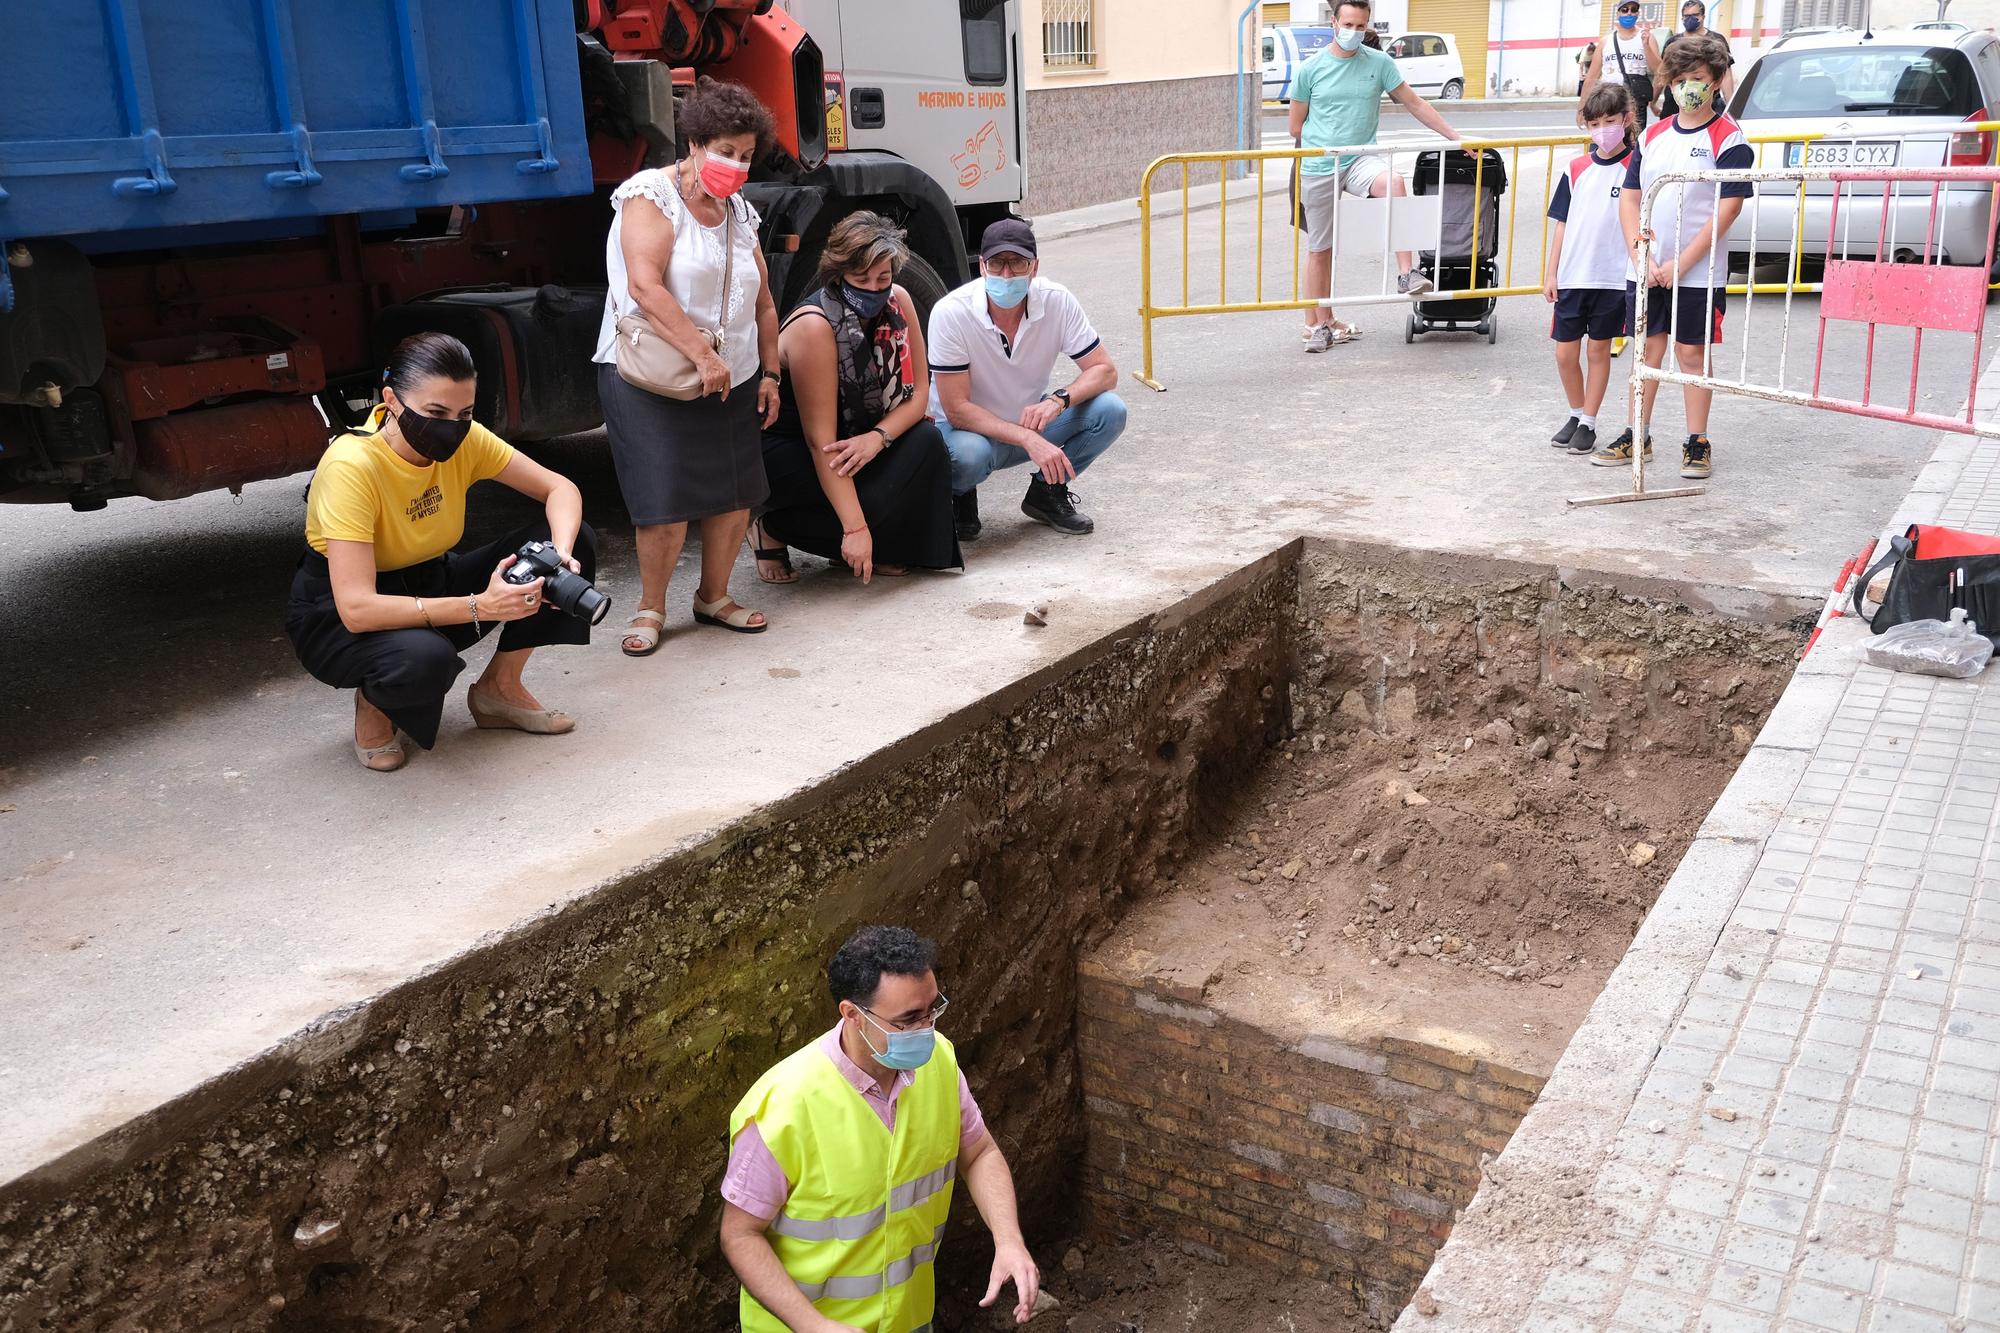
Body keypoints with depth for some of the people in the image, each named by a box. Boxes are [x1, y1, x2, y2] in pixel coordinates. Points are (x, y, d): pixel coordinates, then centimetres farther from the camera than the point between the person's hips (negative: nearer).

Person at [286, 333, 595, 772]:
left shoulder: (464, 438, -14)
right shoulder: (352, 465, -30)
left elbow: (561, 489, -7)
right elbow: (356, 610, -36)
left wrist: (561, 554, -29)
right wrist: (479, 607, -43)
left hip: (428, 586, 6)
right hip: (336, 617, -6)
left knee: (574, 540, -12)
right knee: (424, 657, -42)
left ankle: (499, 687, 4)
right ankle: (373, 704, -3)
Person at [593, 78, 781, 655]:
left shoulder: (738, 211, 14)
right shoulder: (651, 196, -8)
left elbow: (762, 300, 20)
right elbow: (644, 287, -22)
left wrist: (769, 373, 13)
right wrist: (702, 355, -26)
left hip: (732, 380, 7)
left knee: (737, 495, 4)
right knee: (666, 502, -11)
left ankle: (714, 597, 23)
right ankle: (650, 608, 8)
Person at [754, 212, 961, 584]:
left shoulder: (897, 303, -8)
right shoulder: (814, 326, -28)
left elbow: (918, 390, -4)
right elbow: (820, 439, -29)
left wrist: (877, 437, -27)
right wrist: (855, 527, -35)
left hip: (858, 438, 6)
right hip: (788, 450, -6)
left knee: (926, 440, -20)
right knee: (868, 502, -30)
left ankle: (881, 551, 0)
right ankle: (773, 529, -2)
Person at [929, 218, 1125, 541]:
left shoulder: (1057, 301, -15)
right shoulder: (951, 313, -24)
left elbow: (1105, 370, -10)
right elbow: (956, 408, -25)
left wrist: (1059, 399, -32)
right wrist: (1028, 439, -35)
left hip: (1031, 421, 4)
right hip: (970, 428, -4)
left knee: (1110, 411, -19)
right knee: (968, 455, -39)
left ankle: (1047, 492, 4)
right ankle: (960, 497, 0)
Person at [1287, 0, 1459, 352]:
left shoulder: (1379, 63, 2)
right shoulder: (1311, 68, -1)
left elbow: (1414, 104, 7)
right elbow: (1296, 127, 7)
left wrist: (1455, 138, 5)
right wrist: (1323, 147, 4)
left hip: (1360, 160, 0)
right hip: (1318, 167, 0)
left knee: (1393, 183, -33)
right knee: (1319, 249, 5)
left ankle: (1405, 273, -31)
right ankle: (1321, 324, 18)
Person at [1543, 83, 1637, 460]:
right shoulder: (1577, 170, 6)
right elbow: (1562, 224, 9)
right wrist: (1551, 273, 6)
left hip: (1614, 277, -3)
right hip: (1573, 276, 3)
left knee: (1599, 349, 6)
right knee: (1565, 352, 5)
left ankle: (1588, 424, 15)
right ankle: (1576, 414, 26)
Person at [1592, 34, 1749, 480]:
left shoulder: (1728, 138, -6)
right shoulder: (1653, 135, 10)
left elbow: (1728, 208, -12)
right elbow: (1629, 197, 9)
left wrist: (1681, 264, -16)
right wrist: (1640, 256, -5)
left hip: (1697, 274, -4)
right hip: (1645, 269, 5)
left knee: (1691, 352, 1)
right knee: (1648, 349, 11)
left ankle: (1697, 443, 10)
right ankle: (1637, 437, 20)